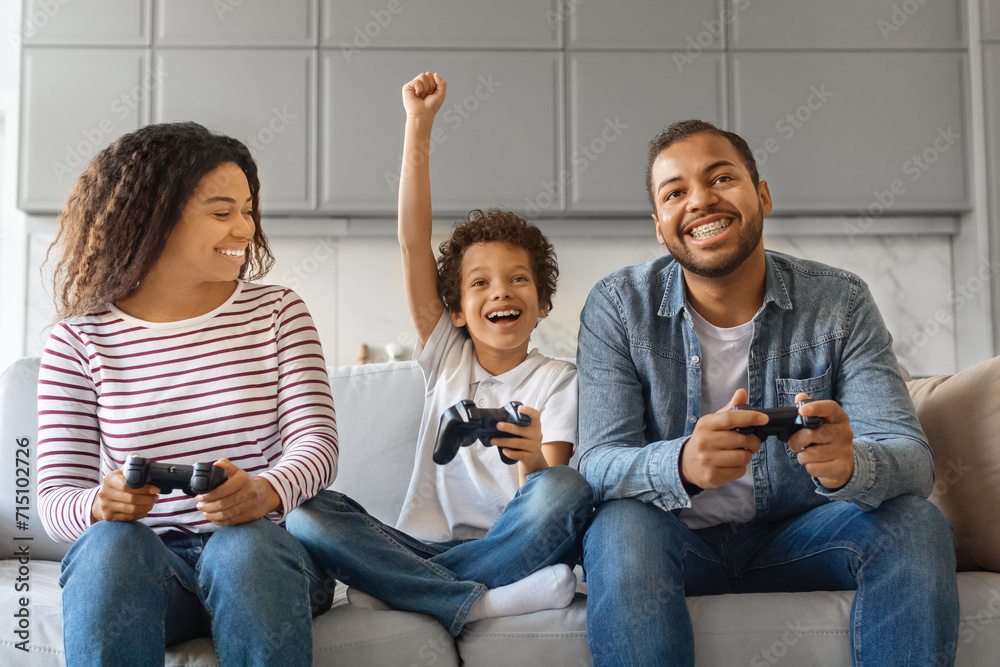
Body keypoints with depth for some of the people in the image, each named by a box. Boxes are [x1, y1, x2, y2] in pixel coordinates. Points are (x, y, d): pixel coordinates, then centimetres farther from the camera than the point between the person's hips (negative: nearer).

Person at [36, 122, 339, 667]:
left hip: (261, 547, 1)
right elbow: (56, 495, -1)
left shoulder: (277, 311, 6)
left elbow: (316, 441, -5)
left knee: (243, 543, -33)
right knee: (110, 543, -33)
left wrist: (265, 492, -28)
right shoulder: (78, 341, 3)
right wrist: (98, 506, -26)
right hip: (137, 562, 0)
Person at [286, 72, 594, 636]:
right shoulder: (448, 356, 12)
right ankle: (479, 604, -31)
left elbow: (553, 497, -6)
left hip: (510, 547, -2)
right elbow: (414, 242, 3)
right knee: (307, 512, -23)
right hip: (422, 541, 2)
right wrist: (419, 126, -3)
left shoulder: (557, 380, 6)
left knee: (568, 489, -33)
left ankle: (397, 588, -26)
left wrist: (533, 462, -30)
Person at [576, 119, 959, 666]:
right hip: (681, 540, -1)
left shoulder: (841, 303, -7)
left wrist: (849, 464, -40)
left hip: (798, 537, 2)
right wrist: (683, 464, -41)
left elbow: (912, 457, -14)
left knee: (917, 525, -24)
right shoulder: (617, 307, -9)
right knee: (623, 527, -34)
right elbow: (598, 463, -17)